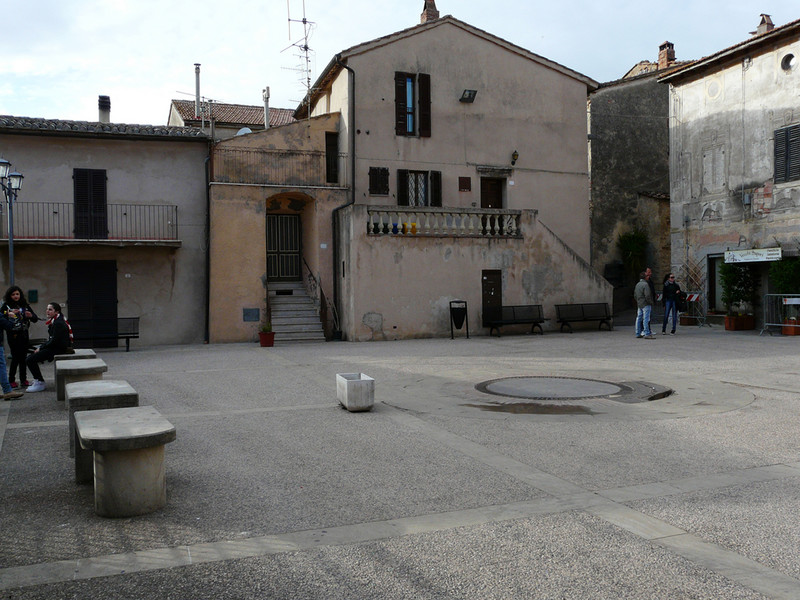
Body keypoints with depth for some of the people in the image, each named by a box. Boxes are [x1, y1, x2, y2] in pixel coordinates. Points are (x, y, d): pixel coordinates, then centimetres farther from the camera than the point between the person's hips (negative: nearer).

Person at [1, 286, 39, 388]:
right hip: (13, 335, -3)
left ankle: (23, 379, 10)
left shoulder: (25, 305, 9)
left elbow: (35, 319, 9)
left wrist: (31, 315, -13)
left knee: (23, 356, 3)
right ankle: (11, 380, 4)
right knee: (16, 357, -6)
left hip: (23, 334, 3)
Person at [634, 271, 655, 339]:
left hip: (639, 305, 9)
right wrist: (650, 302, -9)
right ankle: (647, 334, -11)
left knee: (639, 318, 11)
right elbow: (647, 295, -20)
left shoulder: (637, 285, 13)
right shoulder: (645, 284, -15)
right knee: (646, 319, -9)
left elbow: (635, 295, 18)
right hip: (645, 304, -9)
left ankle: (638, 333, 16)